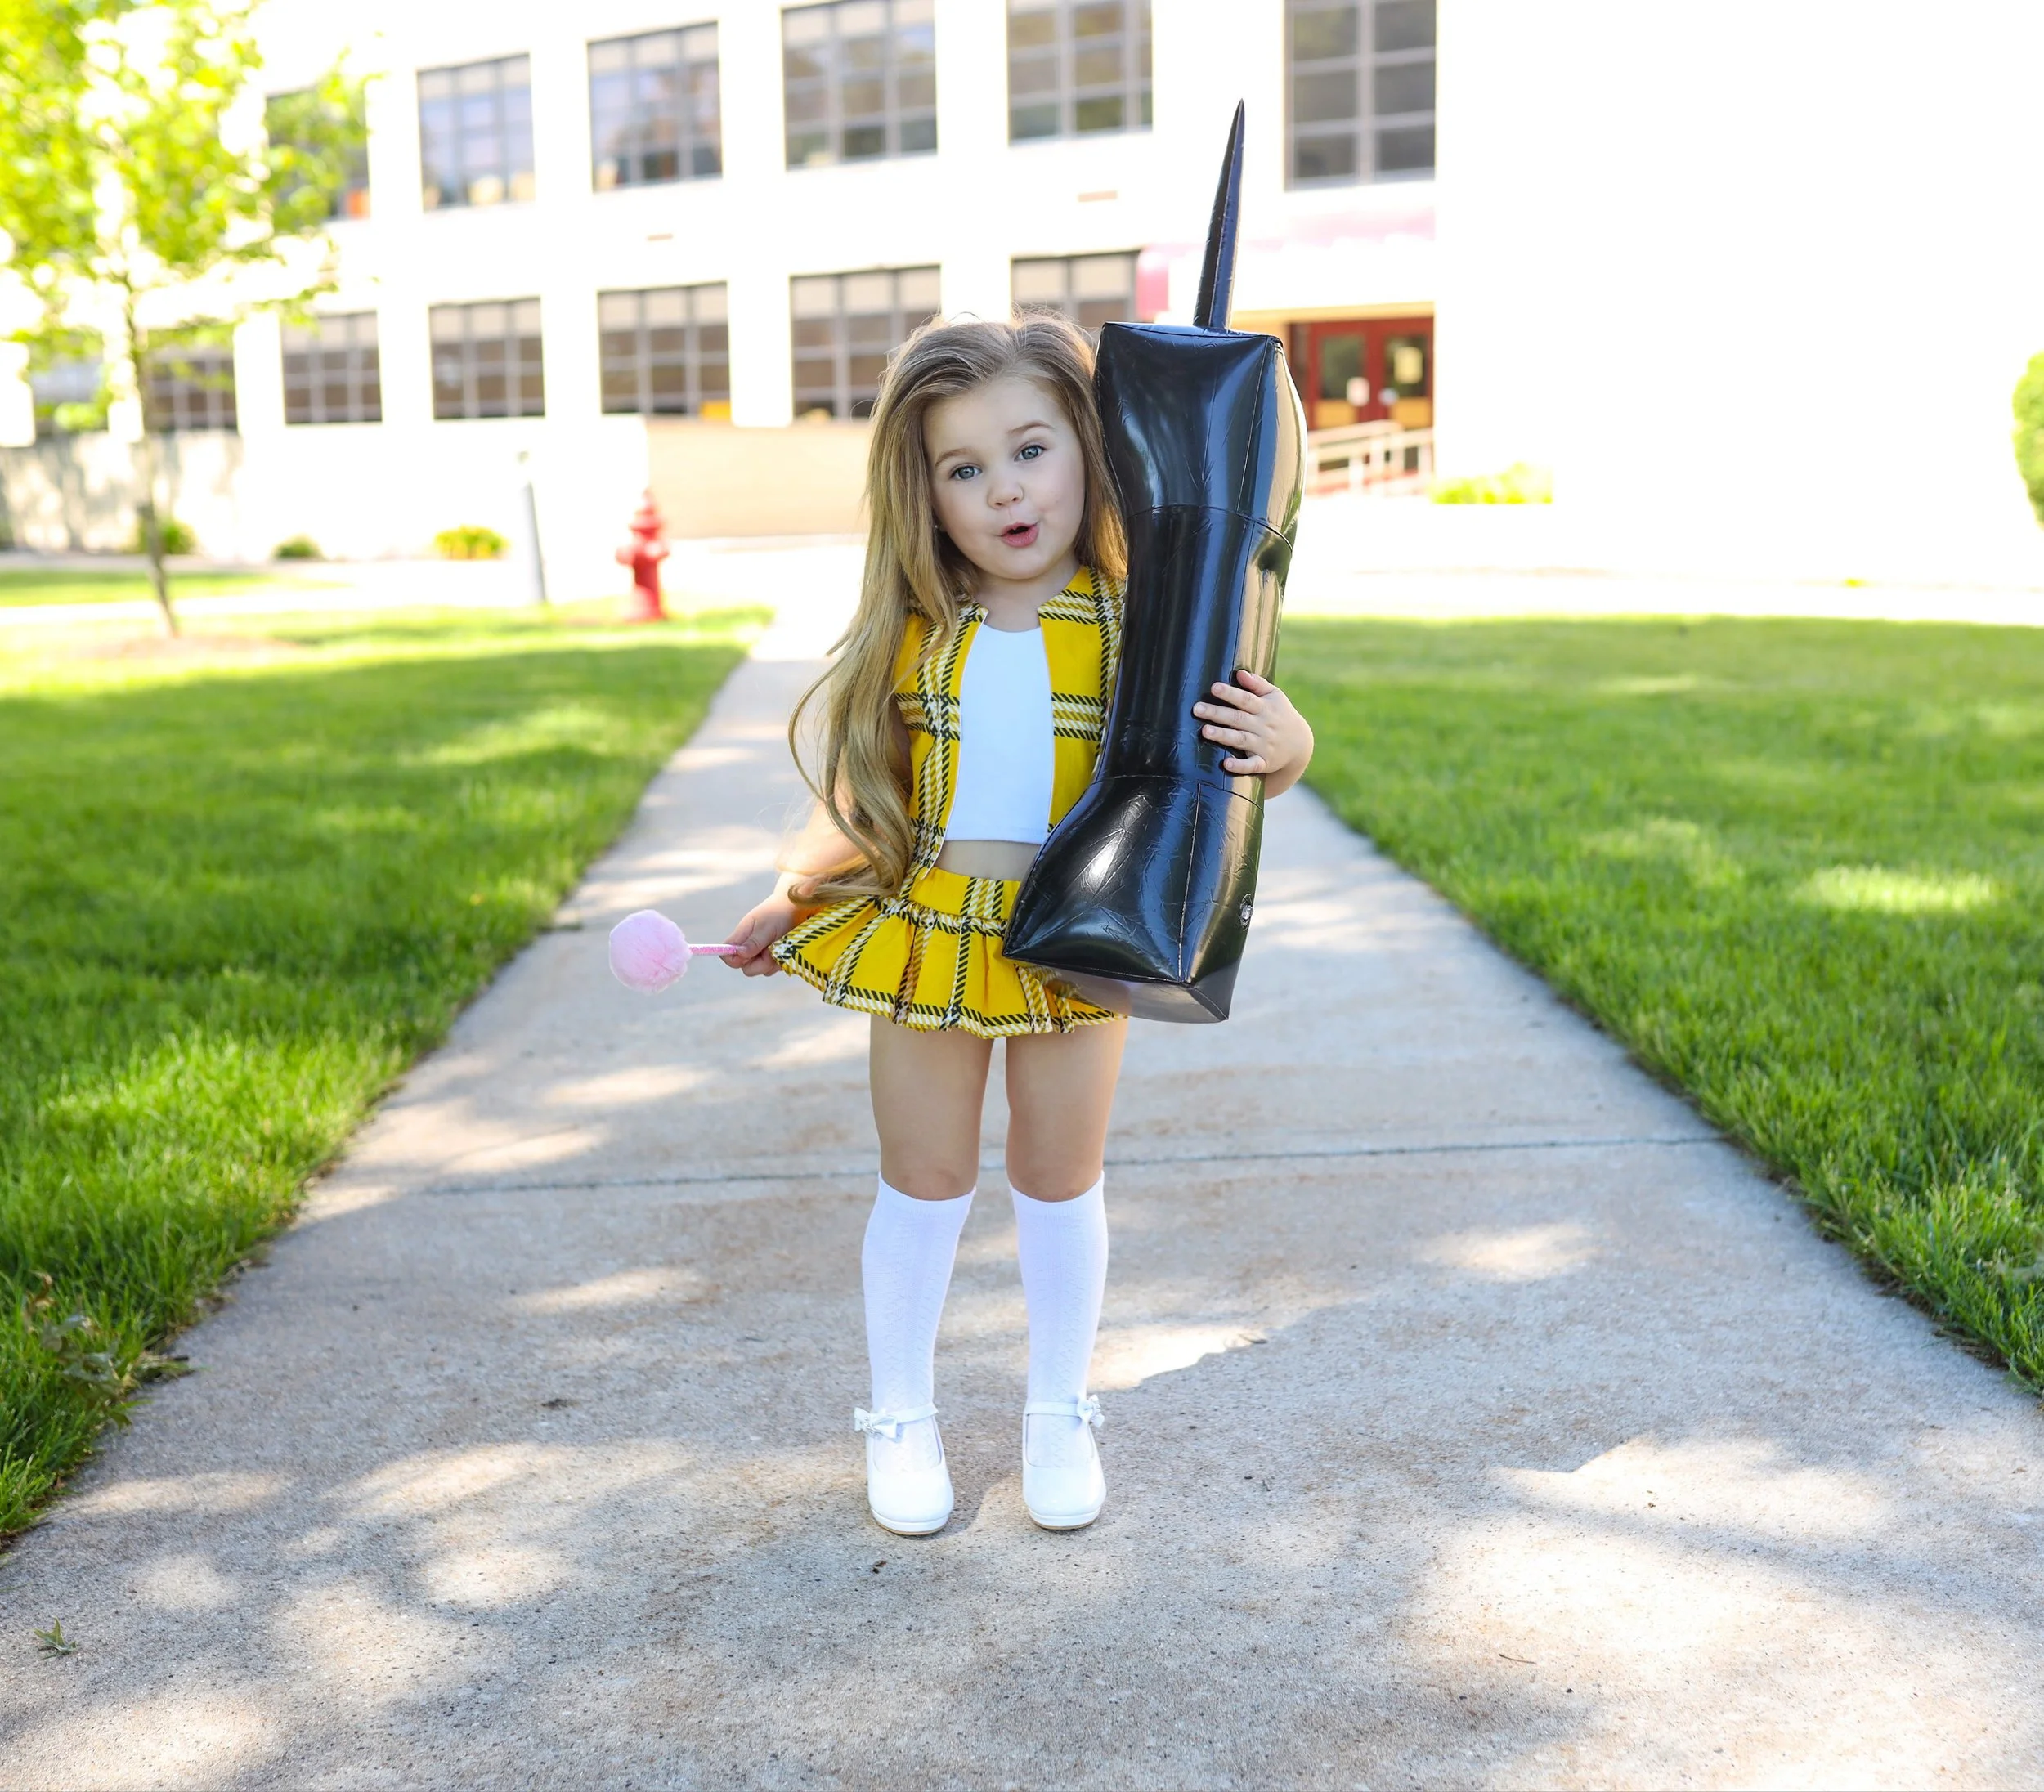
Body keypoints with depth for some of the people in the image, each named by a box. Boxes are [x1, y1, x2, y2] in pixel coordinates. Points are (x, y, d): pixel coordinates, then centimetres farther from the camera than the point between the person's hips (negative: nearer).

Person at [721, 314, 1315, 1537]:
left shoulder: (1141, 622, -12)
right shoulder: (912, 631, -5)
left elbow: (1250, 746, -8)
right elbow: (861, 794, 7)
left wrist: (1283, 745, -30)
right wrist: (789, 897, 3)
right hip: (924, 934, 1)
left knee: (1062, 1182, 15)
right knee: (924, 1184, 13)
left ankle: (1061, 1417, 35)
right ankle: (903, 1420, 32)